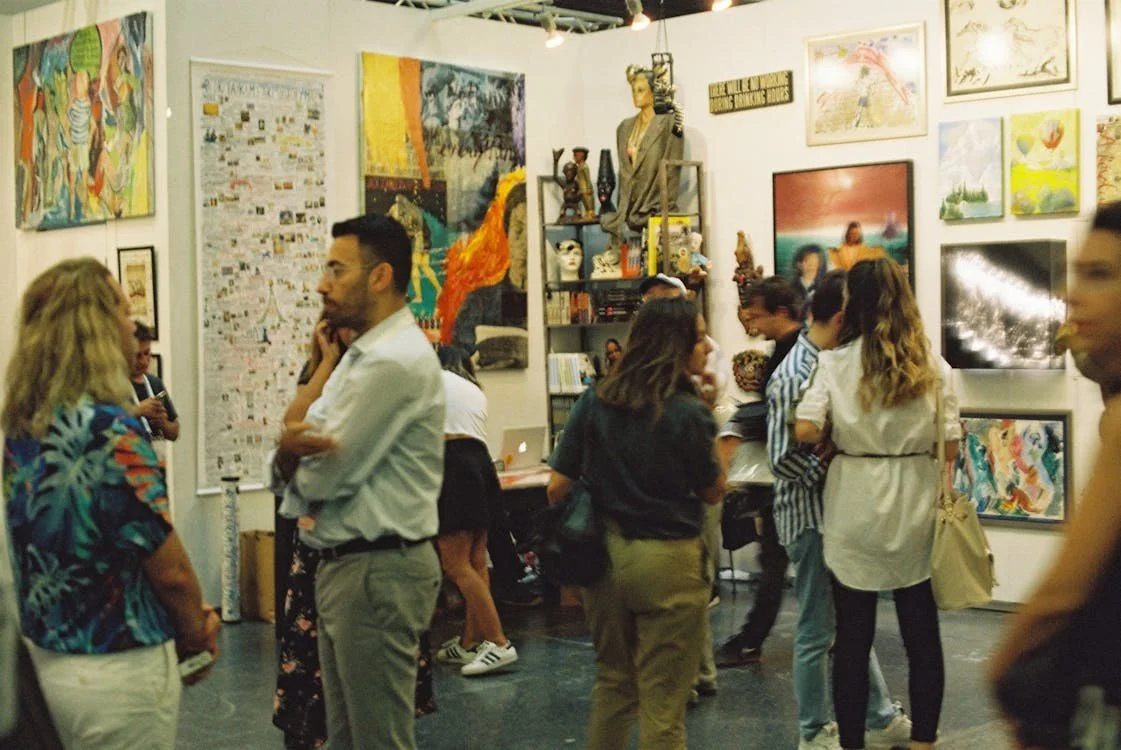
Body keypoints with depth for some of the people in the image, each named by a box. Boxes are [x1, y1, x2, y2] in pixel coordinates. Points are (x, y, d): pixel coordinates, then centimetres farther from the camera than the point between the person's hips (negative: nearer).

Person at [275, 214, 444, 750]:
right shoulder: (359, 357, 14)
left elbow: (323, 477, -20)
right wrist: (292, 449, -16)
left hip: (377, 571, -10)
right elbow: (293, 465, 8)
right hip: (344, 566, 10)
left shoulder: (396, 361, -19)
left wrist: (294, 453, 3)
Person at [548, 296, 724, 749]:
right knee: (662, 701, 7)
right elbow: (712, 492, -2)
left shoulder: (595, 401, -2)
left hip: (604, 554, 5)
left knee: (612, 683, 22)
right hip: (667, 560, -5)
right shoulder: (688, 413, -15)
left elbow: (558, 486, -1)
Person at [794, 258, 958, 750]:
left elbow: (804, 431, -14)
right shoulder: (932, 368, -3)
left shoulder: (835, 363, -7)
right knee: (921, 634, 13)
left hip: (855, 511, -1)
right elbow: (950, 446, -5)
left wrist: (835, 435, 5)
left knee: (853, 637, 9)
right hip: (915, 510, 1)